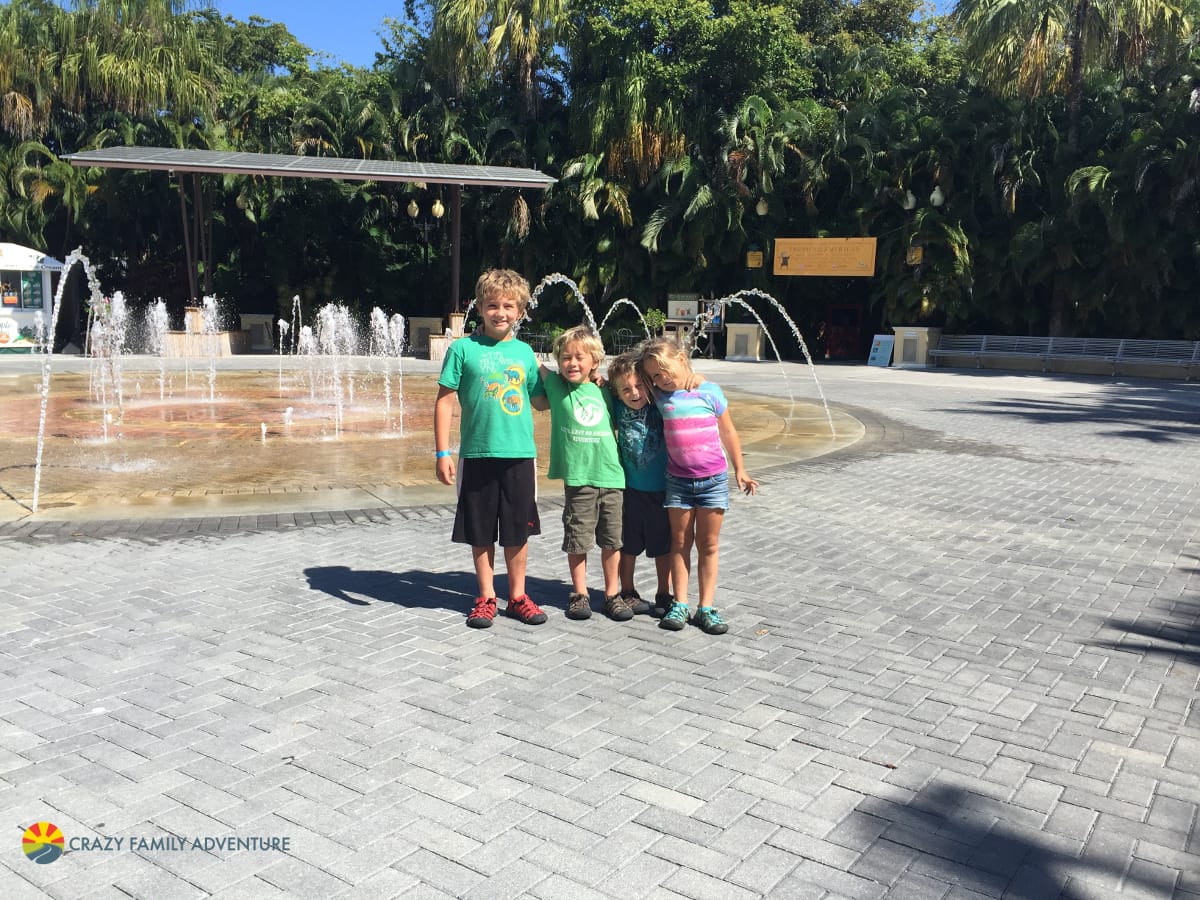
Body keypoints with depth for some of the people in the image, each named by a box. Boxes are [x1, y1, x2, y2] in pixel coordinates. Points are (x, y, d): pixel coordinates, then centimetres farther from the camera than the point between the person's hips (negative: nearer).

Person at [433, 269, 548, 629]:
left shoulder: (525, 352, 7)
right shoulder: (463, 349, -3)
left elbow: (541, 400, 15)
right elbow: (444, 400, -3)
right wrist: (442, 453, -7)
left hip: (519, 455, 2)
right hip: (477, 454, -2)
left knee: (518, 530, 10)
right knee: (481, 532, 9)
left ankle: (517, 596, 25)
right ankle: (486, 598, 24)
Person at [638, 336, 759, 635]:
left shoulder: (709, 391, -7)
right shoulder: (659, 396, -1)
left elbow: (728, 432, 3)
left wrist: (739, 469, 7)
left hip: (713, 479, -2)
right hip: (677, 480, 2)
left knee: (708, 545, 6)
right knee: (680, 543, 8)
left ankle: (705, 607, 12)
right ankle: (680, 604, 15)